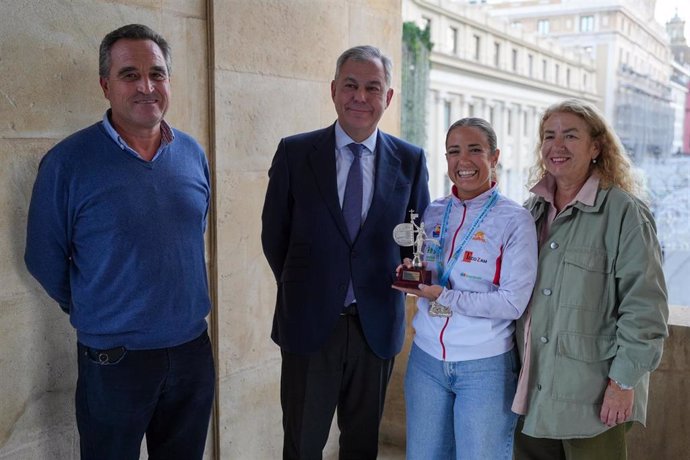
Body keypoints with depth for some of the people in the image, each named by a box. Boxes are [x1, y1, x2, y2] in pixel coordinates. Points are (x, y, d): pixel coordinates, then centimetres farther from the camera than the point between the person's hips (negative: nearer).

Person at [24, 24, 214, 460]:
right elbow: (45, 260, -3)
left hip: (193, 348, 4)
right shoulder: (68, 162, -12)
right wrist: (94, 315, 6)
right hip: (114, 359, -4)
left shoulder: (193, 154, 1)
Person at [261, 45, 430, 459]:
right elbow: (274, 234, 2)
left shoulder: (410, 160, 0)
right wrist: (302, 287, 3)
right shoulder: (295, 152, -4)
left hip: (377, 326, 1)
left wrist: (399, 279, 0)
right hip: (309, 324, -1)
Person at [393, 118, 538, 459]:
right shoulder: (431, 213, 5)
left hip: (486, 366, -4)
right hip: (426, 358, 4)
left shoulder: (515, 220, -9)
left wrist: (444, 296, -20)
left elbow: (514, 302, -15)